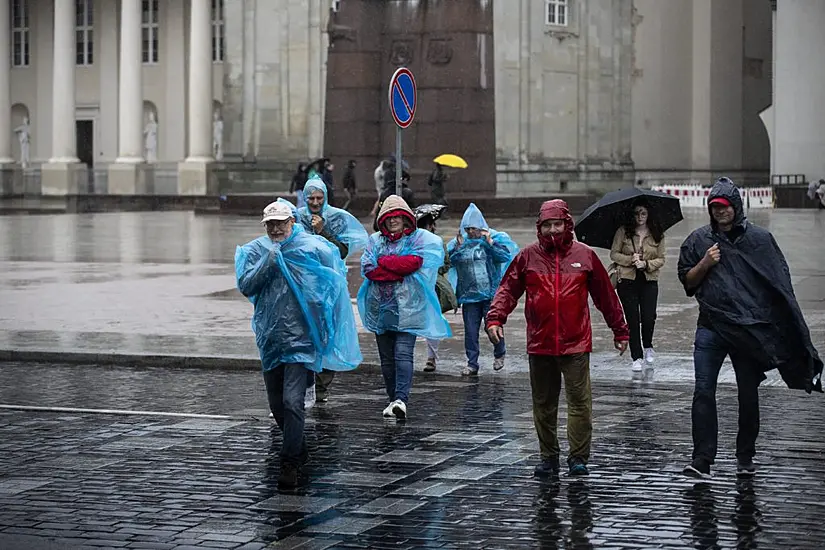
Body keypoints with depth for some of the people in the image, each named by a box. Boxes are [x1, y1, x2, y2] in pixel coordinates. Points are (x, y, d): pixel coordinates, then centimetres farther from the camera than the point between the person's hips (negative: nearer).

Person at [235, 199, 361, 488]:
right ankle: (299, 451, 35)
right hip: (269, 337, 5)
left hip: (300, 337, -5)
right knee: (276, 403, 14)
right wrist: (269, 260, -16)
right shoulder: (257, 250, 4)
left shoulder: (313, 248, -5)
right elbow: (245, 286, -6)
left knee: (292, 401, -15)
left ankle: (291, 464, -10)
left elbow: (335, 283, 2)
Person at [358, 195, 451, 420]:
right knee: (386, 357, 7)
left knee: (403, 353, -16)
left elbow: (414, 262, -14)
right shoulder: (375, 240, 14)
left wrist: (383, 262, -4)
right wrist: (399, 269, -9)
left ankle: (401, 399, -26)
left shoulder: (419, 238, 5)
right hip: (380, 307, 4)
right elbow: (367, 269, -1)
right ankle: (393, 400, 14)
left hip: (407, 308, -4)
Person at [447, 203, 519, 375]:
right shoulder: (459, 241, 6)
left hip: (490, 294, -3)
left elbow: (506, 255, -12)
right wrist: (458, 247, -11)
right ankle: (472, 364, 15)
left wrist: (490, 242, -17)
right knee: (470, 331, 5)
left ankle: (499, 354, 27)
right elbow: (448, 261, 2)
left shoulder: (494, 237, 0)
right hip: (469, 295, 3)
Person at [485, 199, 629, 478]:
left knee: (580, 402, -6)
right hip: (539, 344, 2)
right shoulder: (528, 256, 5)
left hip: (576, 344, -2)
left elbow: (606, 296, 9)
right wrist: (495, 318, -14)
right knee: (544, 405, 10)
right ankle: (549, 457, 20)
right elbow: (508, 289, 3)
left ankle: (578, 457, 2)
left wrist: (620, 331, 12)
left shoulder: (585, 255, 4)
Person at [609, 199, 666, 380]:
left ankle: (648, 348, 19)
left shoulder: (657, 235, 4)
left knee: (649, 318, -12)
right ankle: (637, 359, 8)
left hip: (649, 281, 0)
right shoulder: (623, 232, 2)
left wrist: (646, 264, -13)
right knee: (633, 320, -1)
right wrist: (630, 260, -13)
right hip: (627, 280, 0)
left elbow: (661, 259, 5)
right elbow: (614, 254, 3)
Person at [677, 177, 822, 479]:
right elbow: (688, 282, 11)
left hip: (750, 329, 0)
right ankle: (702, 458, -8)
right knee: (703, 392, -9)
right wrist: (705, 264, -8)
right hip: (711, 327, 1)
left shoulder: (760, 239, 4)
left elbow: (780, 284, 6)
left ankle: (745, 457, 20)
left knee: (748, 395, 8)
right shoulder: (698, 240, 8)